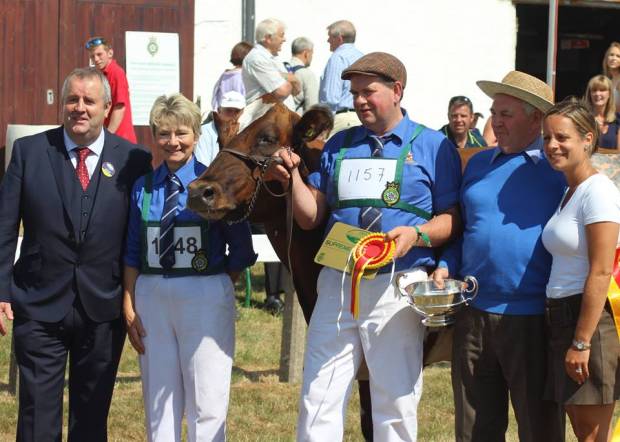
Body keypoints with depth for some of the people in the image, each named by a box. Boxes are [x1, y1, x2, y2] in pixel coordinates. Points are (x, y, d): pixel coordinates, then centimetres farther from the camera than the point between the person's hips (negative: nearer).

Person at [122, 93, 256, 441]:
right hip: (152, 296, 4)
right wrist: (129, 307, 1)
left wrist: (218, 288, -2)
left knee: (207, 403, 1)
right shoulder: (143, 188, 6)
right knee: (158, 403, 11)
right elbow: (132, 253, 7)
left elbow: (241, 250, 0)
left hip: (205, 298, -3)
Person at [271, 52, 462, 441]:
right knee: (319, 398, 3)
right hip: (337, 281, 4)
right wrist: (293, 177, -3)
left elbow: (452, 218, -1)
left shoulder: (433, 147, 3)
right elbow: (311, 218, 13)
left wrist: (417, 234, -20)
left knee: (396, 402, 3)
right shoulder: (339, 146, 14)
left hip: (397, 287, -4)